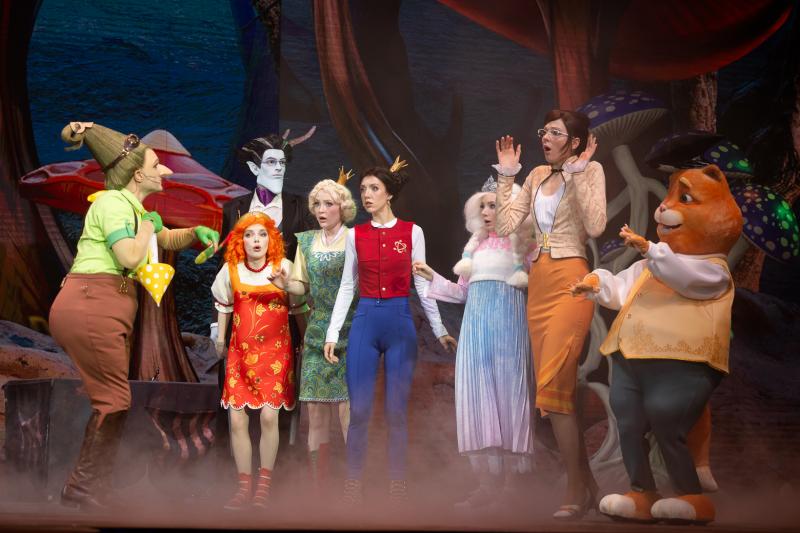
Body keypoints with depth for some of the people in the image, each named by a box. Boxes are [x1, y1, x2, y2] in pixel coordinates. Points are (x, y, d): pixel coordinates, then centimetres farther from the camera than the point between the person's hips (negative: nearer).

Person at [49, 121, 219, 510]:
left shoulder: (132, 207, 22)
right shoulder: (113, 202, -10)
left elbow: (167, 239, 36)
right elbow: (131, 257, -22)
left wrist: (195, 232, 15)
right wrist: (147, 223, -3)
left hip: (108, 310, 10)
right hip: (91, 306, -10)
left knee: (110, 401, 12)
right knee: (115, 401, -8)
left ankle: (88, 488, 18)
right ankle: (83, 489, -2)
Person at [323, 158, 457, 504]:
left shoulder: (412, 232, 2)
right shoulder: (355, 235, 6)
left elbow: (422, 284, 5)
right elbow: (347, 286, 9)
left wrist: (440, 331, 4)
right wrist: (332, 333, 3)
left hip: (400, 322, -1)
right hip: (365, 321, 1)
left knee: (397, 410, 1)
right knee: (359, 410, -1)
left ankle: (397, 486, 10)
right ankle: (353, 484, 8)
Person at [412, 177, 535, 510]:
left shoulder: (521, 244, 5)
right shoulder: (475, 245, 18)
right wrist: (432, 278, 13)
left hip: (507, 322, -4)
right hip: (476, 323, 5)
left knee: (506, 393, -5)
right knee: (477, 395, -3)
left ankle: (507, 479, -1)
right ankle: (487, 480, -2)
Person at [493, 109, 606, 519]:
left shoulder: (591, 170, -3)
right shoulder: (538, 175, 14)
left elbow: (595, 226, -19)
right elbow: (505, 225, 8)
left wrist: (577, 172, -16)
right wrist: (506, 175, 7)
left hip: (570, 281, -7)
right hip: (538, 283, 7)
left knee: (552, 385, -15)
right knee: (556, 387, 6)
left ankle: (575, 490, -8)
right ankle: (586, 483, 15)